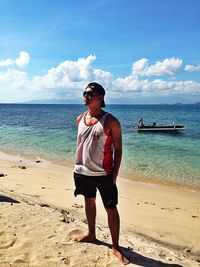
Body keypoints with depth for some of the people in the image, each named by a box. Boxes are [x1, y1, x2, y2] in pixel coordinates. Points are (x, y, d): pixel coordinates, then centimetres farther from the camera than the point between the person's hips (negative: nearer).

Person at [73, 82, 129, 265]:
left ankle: (116, 247, 18)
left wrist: (114, 176, -13)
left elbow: (118, 150, -10)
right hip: (83, 173, 6)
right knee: (89, 201, 22)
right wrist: (77, 167, 11)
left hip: (103, 175, -5)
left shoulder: (110, 122, -13)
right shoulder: (80, 119, 3)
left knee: (111, 209, 3)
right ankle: (91, 234, 43)